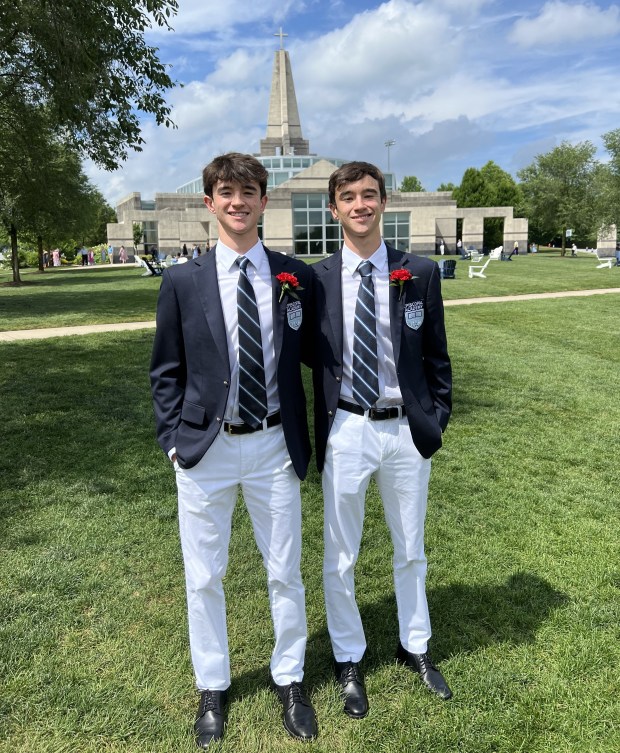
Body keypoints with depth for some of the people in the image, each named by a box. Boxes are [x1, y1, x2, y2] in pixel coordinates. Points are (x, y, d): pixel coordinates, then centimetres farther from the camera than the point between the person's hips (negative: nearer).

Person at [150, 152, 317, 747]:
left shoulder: (296, 277, 0)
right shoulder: (182, 282, -1)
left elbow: (309, 355, 8)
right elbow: (166, 371, 4)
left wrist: (303, 437, 1)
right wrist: (172, 439, -2)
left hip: (274, 446, 1)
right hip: (205, 449, 0)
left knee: (285, 573, 14)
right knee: (204, 578, 14)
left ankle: (289, 680, 40)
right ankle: (212, 687, 39)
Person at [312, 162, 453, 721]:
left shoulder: (421, 273, -1)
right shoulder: (316, 280, -4)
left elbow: (436, 354, 4)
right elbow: (310, 356, 5)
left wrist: (438, 417, 0)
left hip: (407, 430, 1)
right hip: (346, 432, -1)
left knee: (411, 552, 21)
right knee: (340, 558, 14)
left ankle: (415, 647, 46)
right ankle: (348, 659, 39)